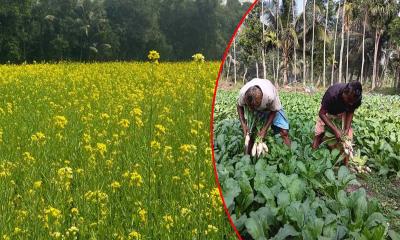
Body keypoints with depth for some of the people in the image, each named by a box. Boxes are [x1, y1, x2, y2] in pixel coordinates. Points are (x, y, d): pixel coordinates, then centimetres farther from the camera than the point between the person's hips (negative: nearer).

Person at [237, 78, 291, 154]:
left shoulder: (270, 96, -43)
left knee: (284, 132, -12)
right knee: (250, 133, -6)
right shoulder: (242, 93, -36)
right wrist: (243, 124, -23)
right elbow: (240, 106, -12)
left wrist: (264, 129, -26)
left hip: (272, 108, -2)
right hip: (256, 111, 2)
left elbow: (273, 112, -21)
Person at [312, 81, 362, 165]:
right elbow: (322, 113, -29)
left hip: (343, 112, 2)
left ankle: (346, 165, -4)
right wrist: (335, 130, -37)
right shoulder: (332, 94, -41)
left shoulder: (356, 98, -31)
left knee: (348, 137, -10)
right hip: (327, 112, -2)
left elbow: (350, 112, -10)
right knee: (318, 136, -6)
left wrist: (347, 129, -24)